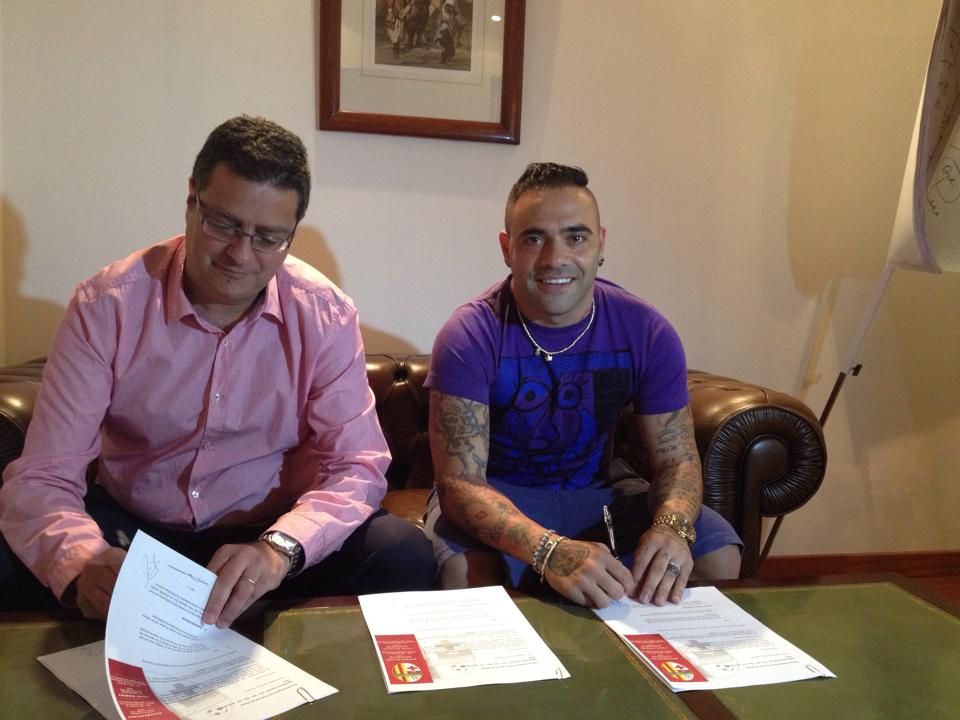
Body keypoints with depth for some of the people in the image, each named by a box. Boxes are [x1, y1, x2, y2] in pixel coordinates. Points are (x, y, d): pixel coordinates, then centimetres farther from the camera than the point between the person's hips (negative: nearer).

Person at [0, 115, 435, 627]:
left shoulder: (325, 315, -11)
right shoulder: (106, 305, -13)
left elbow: (355, 464, -14)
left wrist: (280, 547, -35)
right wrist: (81, 563, -39)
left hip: (269, 532, 1)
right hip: (130, 529, 0)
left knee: (404, 556, -24)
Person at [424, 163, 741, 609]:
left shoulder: (646, 333, -12)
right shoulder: (470, 337, -22)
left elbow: (677, 460, -7)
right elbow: (460, 481, -27)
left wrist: (670, 527, -32)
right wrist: (550, 551, -45)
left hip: (596, 488, 4)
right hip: (496, 492, -3)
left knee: (719, 554, -14)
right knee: (463, 568, -35)